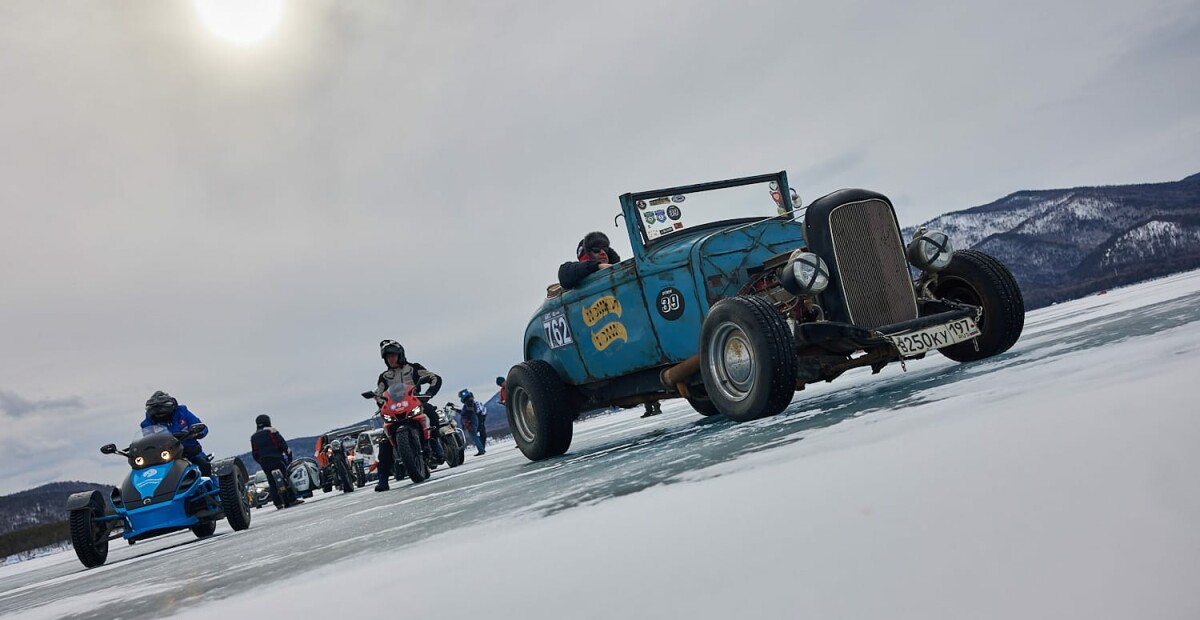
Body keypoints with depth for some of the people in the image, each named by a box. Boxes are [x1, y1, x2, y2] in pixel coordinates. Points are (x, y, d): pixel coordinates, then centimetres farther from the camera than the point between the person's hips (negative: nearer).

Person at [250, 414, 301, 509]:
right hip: (277, 459, -5)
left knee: (272, 483, 6)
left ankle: (278, 503, 3)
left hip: (264, 462, 5)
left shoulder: (253, 437, 15)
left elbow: (254, 454, 16)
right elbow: (282, 443, -7)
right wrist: (289, 454, 0)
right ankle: (291, 500, -9)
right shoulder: (271, 431, -2)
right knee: (285, 479, -4)